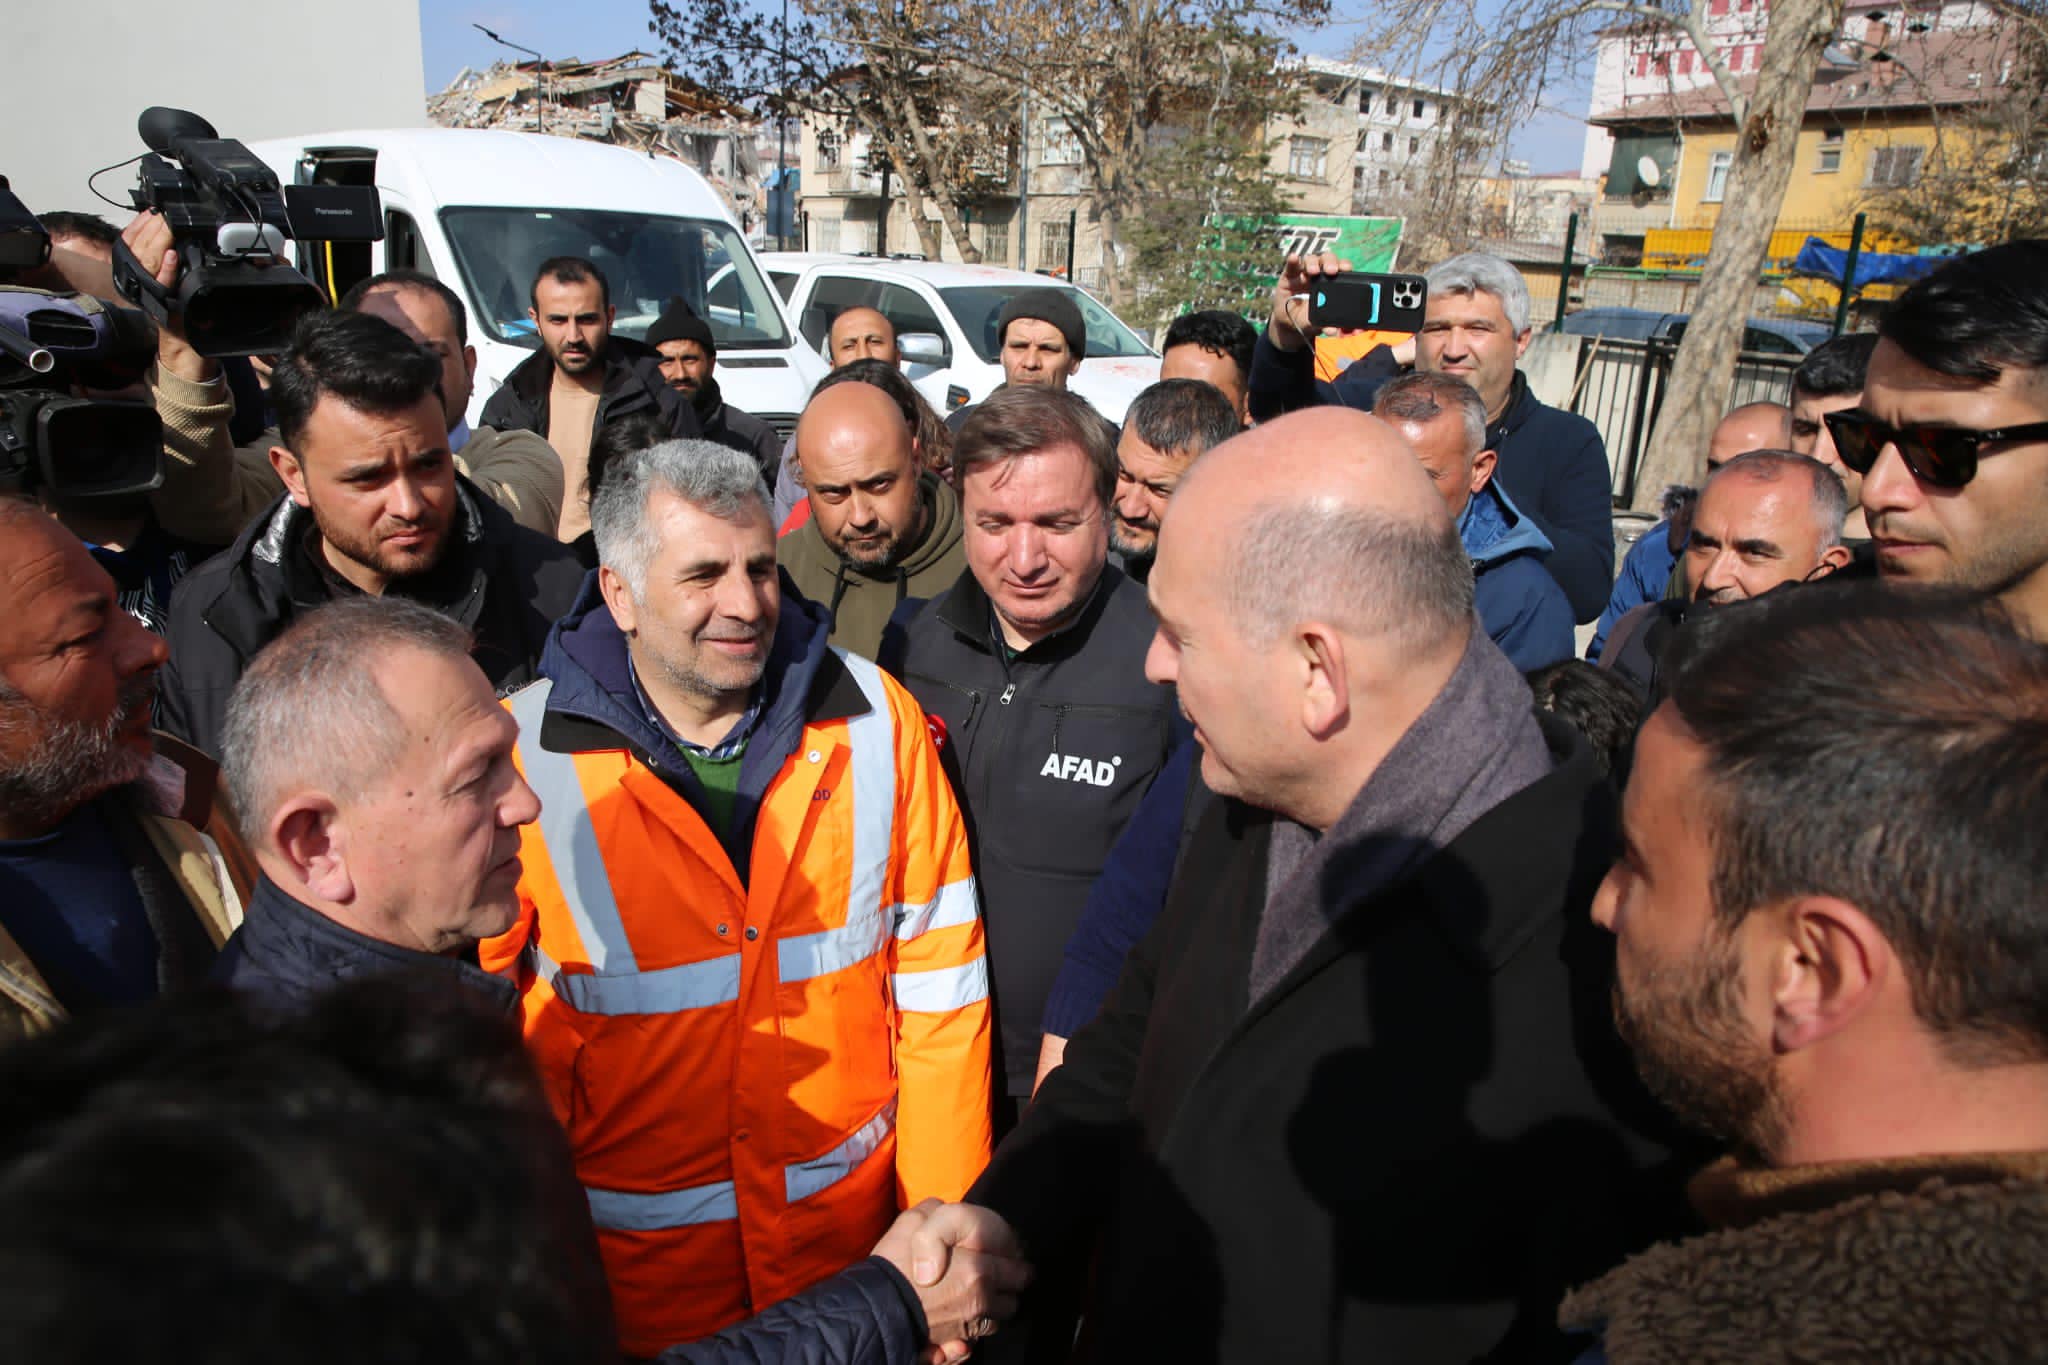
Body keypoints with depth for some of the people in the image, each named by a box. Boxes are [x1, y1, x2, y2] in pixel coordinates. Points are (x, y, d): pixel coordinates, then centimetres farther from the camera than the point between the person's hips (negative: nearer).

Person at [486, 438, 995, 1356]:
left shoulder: (873, 717, -9)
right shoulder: (515, 758, -14)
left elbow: (937, 971, -4)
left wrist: (943, 1204, -3)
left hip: (853, 1211, 2)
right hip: (634, 1247, -1)